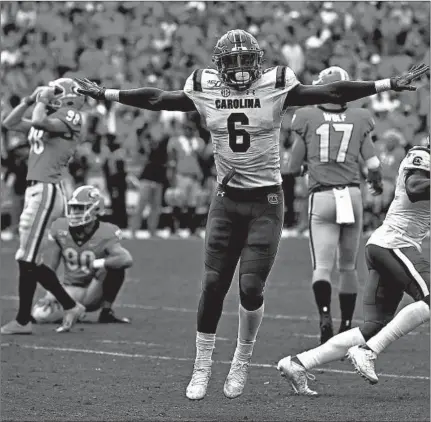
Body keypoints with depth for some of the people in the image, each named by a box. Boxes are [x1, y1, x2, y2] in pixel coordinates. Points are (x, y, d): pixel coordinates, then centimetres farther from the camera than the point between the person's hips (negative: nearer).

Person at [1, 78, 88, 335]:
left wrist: (43, 101, -7)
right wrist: (30, 100, 15)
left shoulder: (71, 117, -6)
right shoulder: (50, 119, 19)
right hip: (36, 190, 9)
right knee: (31, 261, 11)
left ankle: (23, 320, -2)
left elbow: (39, 123, -24)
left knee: (27, 259, -7)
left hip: (47, 191, -9)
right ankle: (70, 306, 19)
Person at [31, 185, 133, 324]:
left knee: (115, 267, -30)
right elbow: (49, 265, -2)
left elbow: (127, 259, -35)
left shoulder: (105, 235, -17)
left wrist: (96, 264, -30)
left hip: (94, 295, -3)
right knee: (40, 315, -23)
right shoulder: (60, 230, -6)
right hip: (71, 290, 3)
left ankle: (106, 312, -12)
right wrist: (51, 292, -15)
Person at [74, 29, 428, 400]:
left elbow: (330, 93, -8)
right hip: (227, 200, 2)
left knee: (251, 286, -7)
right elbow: (156, 99, 11)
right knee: (213, 284, -1)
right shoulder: (206, 90, 2)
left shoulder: (276, 87, -6)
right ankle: (202, 367, 11)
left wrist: (391, 85, -13)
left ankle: (242, 363, 15)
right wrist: (104, 94, 14)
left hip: (265, 202, -2)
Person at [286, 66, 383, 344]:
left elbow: (294, 168, 6)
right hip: (352, 195, 2)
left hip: (321, 196, -2)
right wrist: (377, 183, 27)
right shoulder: (359, 119, 5)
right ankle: (347, 326, 21)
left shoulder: (307, 118, 1)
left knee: (322, 267, -5)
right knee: (348, 267, 14)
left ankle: (325, 315, -31)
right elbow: (373, 164, 5)